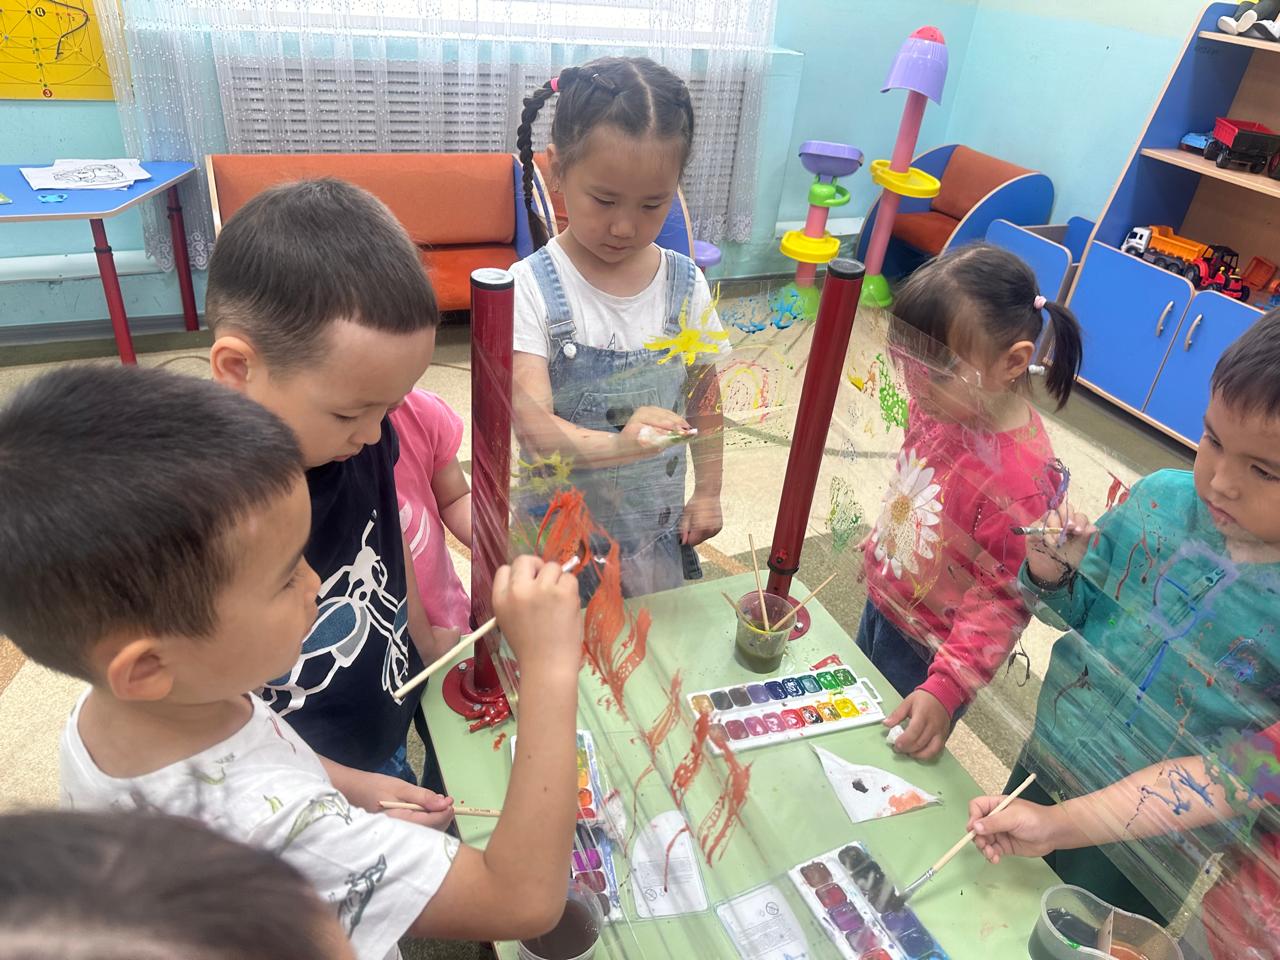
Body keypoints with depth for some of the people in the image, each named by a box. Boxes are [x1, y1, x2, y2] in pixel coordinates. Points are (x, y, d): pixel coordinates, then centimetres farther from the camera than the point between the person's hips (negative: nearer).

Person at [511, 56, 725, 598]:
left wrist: (707, 491, 8)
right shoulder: (531, 288, -18)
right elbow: (532, 425, -28)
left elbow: (703, 397, 7)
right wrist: (616, 444, -45)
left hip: (658, 529, 3)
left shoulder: (685, 285, -5)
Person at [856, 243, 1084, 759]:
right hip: (881, 604, 8)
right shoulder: (943, 407, -13)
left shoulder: (1021, 478, -34)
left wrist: (945, 688, -30)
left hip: (924, 650, -7)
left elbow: (1003, 600, -27)